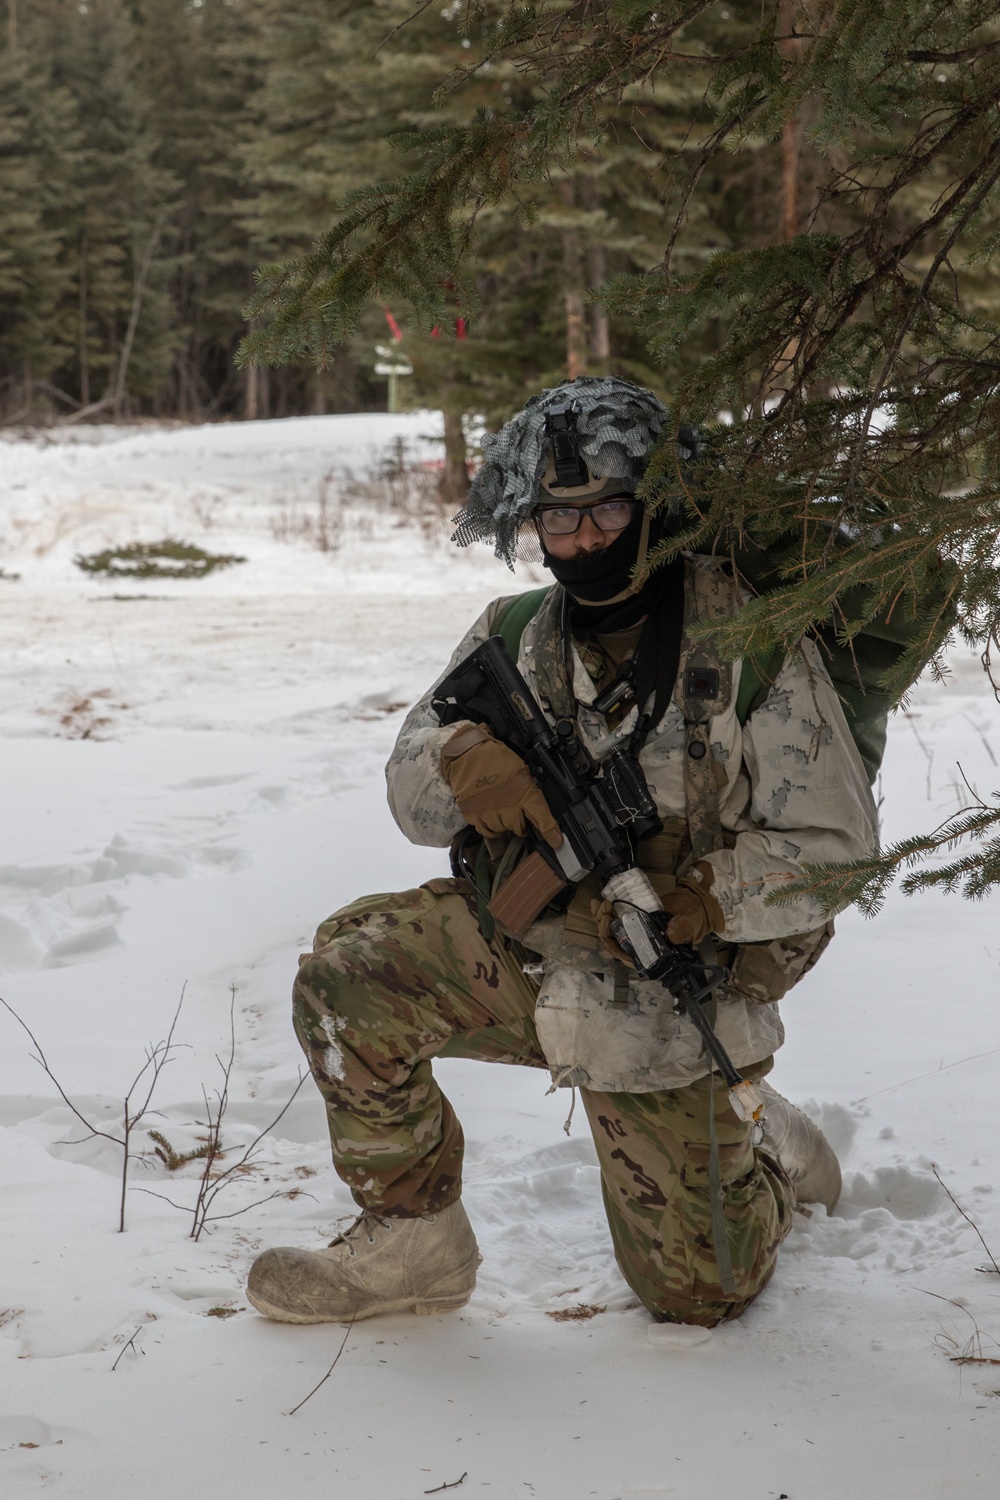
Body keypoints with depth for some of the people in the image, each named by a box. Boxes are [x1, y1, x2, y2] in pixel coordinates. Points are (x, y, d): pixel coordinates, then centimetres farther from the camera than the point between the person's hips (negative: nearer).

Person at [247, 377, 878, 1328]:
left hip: (666, 1001, -3)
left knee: (696, 1293, 5)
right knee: (348, 976, -22)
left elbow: (836, 846, -15)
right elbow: (413, 799, -2)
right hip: (522, 950, 3)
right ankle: (413, 1242, -2)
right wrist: (463, 762, -27)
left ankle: (768, 1152, 39)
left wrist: (699, 897, -31)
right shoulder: (514, 635, -3)